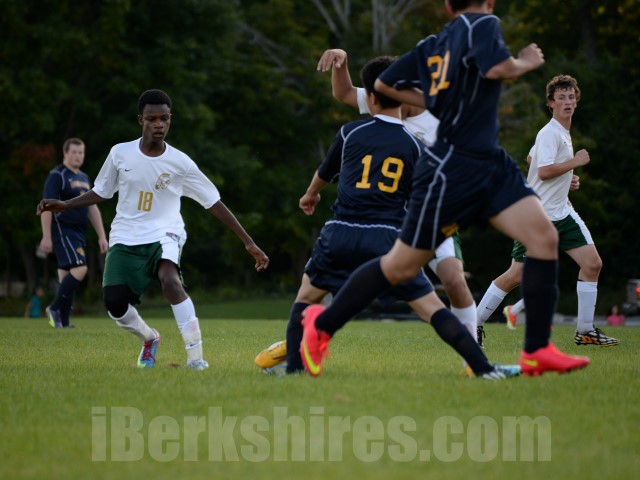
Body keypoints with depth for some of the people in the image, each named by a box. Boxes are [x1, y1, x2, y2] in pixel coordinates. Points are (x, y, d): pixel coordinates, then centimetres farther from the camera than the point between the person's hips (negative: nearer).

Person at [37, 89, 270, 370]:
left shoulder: (180, 163, -7)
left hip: (164, 234, -2)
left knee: (170, 280, -34)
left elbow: (214, 203, -3)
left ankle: (195, 356, -30)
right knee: (114, 304, -15)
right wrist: (65, 205, 2)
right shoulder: (120, 153, -2)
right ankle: (149, 338, 20)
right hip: (125, 239, 2)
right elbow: (102, 192, 15)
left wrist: (248, 242, -3)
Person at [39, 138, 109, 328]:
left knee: (67, 275, 7)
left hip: (79, 233, 8)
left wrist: (102, 236, 17)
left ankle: (63, 321, 7)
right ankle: (54, 308, -10)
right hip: (62, 231, -8)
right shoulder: (57, 176, -7)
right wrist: (46, 237, -17)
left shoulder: (84, 178, 19)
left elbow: (93, 209, 22)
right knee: (80, 268, -20)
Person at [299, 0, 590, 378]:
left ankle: (537, 352, -7)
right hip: (450, 171, -9)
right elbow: (498, 68, -27)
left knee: (544, 237, -7)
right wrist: (526, 63, -7)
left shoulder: (432, 44, 13)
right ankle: (322, 324, 20)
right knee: (402, 267, 2)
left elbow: (384, 84, 19)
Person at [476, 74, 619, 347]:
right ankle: (475, 323, 7)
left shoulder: (563, 133, 16)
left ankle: (585, 330, 2)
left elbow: (531, 159, 28)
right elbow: (543, 171, -25)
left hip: (562, 212, 9)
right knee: (517, 275, -7)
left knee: (592, 263, -4)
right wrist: (575, 162, -17)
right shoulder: (549, 134, -14)